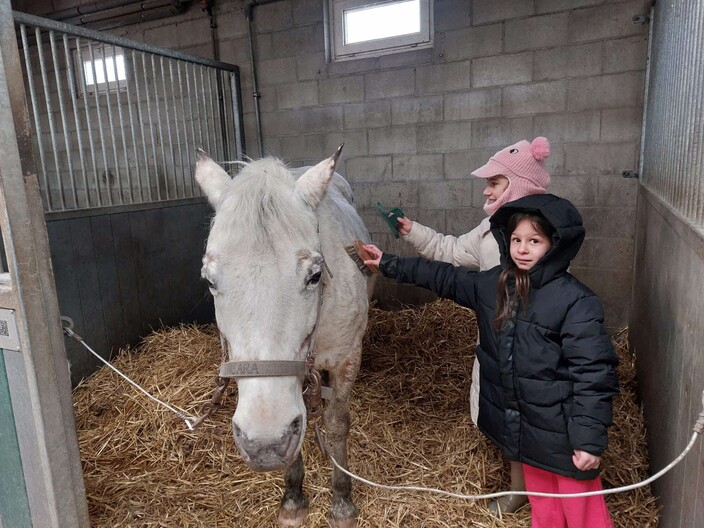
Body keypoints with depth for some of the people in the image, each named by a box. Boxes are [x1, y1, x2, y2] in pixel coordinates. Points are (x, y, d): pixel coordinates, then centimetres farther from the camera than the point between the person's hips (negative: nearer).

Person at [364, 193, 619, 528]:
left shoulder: (576, 302, -20)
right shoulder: (495, 285, -2)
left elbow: (593, 374, -19)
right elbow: (446, 279, 8)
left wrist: (590, 440, -18)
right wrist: (390, 264, 10)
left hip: (562, 432, -5)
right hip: (521, 426, 6)